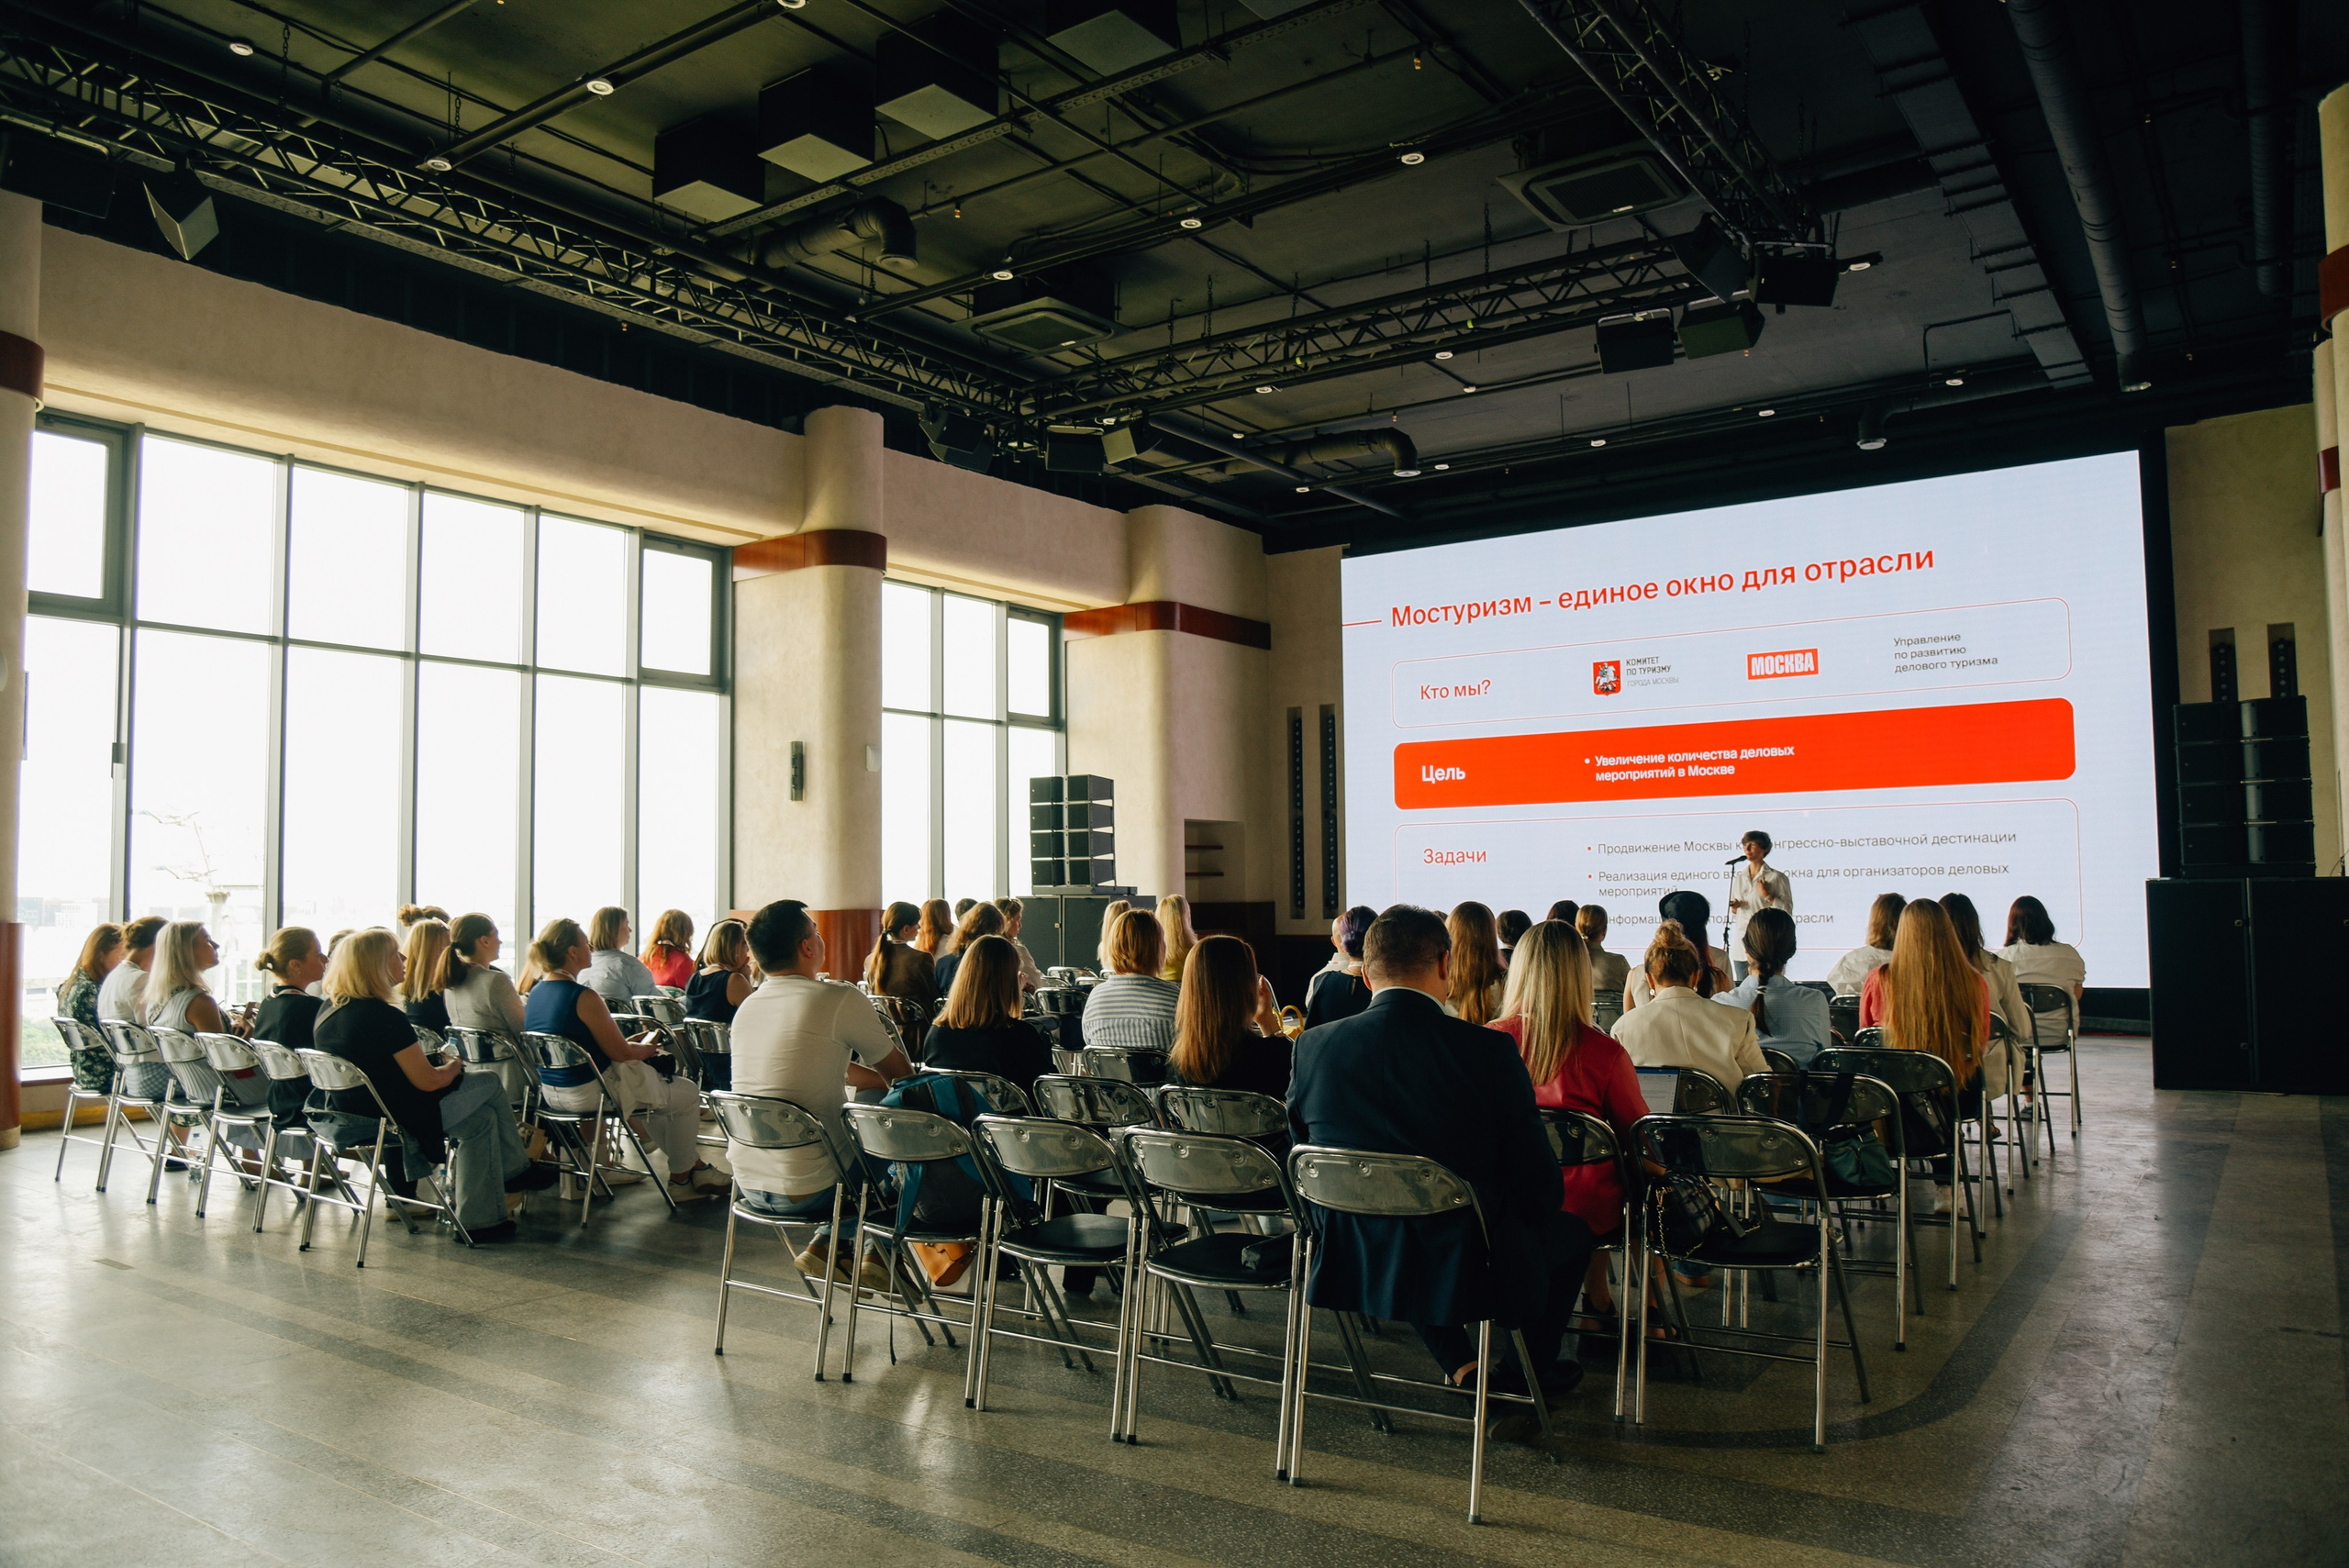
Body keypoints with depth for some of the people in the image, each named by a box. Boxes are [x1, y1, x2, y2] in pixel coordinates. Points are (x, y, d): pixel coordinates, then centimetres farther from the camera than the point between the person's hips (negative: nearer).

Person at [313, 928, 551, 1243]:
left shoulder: (327, 1011, 3)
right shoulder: (384, 1016, -25)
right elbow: (427, 1081, -21)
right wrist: (454, 1067, 0)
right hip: (396, 1120, -9)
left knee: (481, 1119, 20)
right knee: (490, 1086, 10)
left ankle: (478, 1219, 23)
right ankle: (516, 1171, 27)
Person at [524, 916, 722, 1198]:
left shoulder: (535, 993, 3)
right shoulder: (582, 996, -24)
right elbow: (620, 1052, -20)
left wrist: (633, 1043, 13)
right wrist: (649, 1049, 0)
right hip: (592, 1093, -10)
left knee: (654, 1083, 31)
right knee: (687, 1094, 9)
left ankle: (692, 1164, 36)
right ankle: (681, 1176, 23)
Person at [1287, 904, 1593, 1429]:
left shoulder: (1313, 1047, -9)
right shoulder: (1488, 1051, -19)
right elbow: (1540, 1188, -11)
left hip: (1349, 1268, 4)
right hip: (1466, 1273, -3)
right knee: (1570, 1232, 26)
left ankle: (1460, 1365, 35)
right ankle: (1524, 1381, 40)